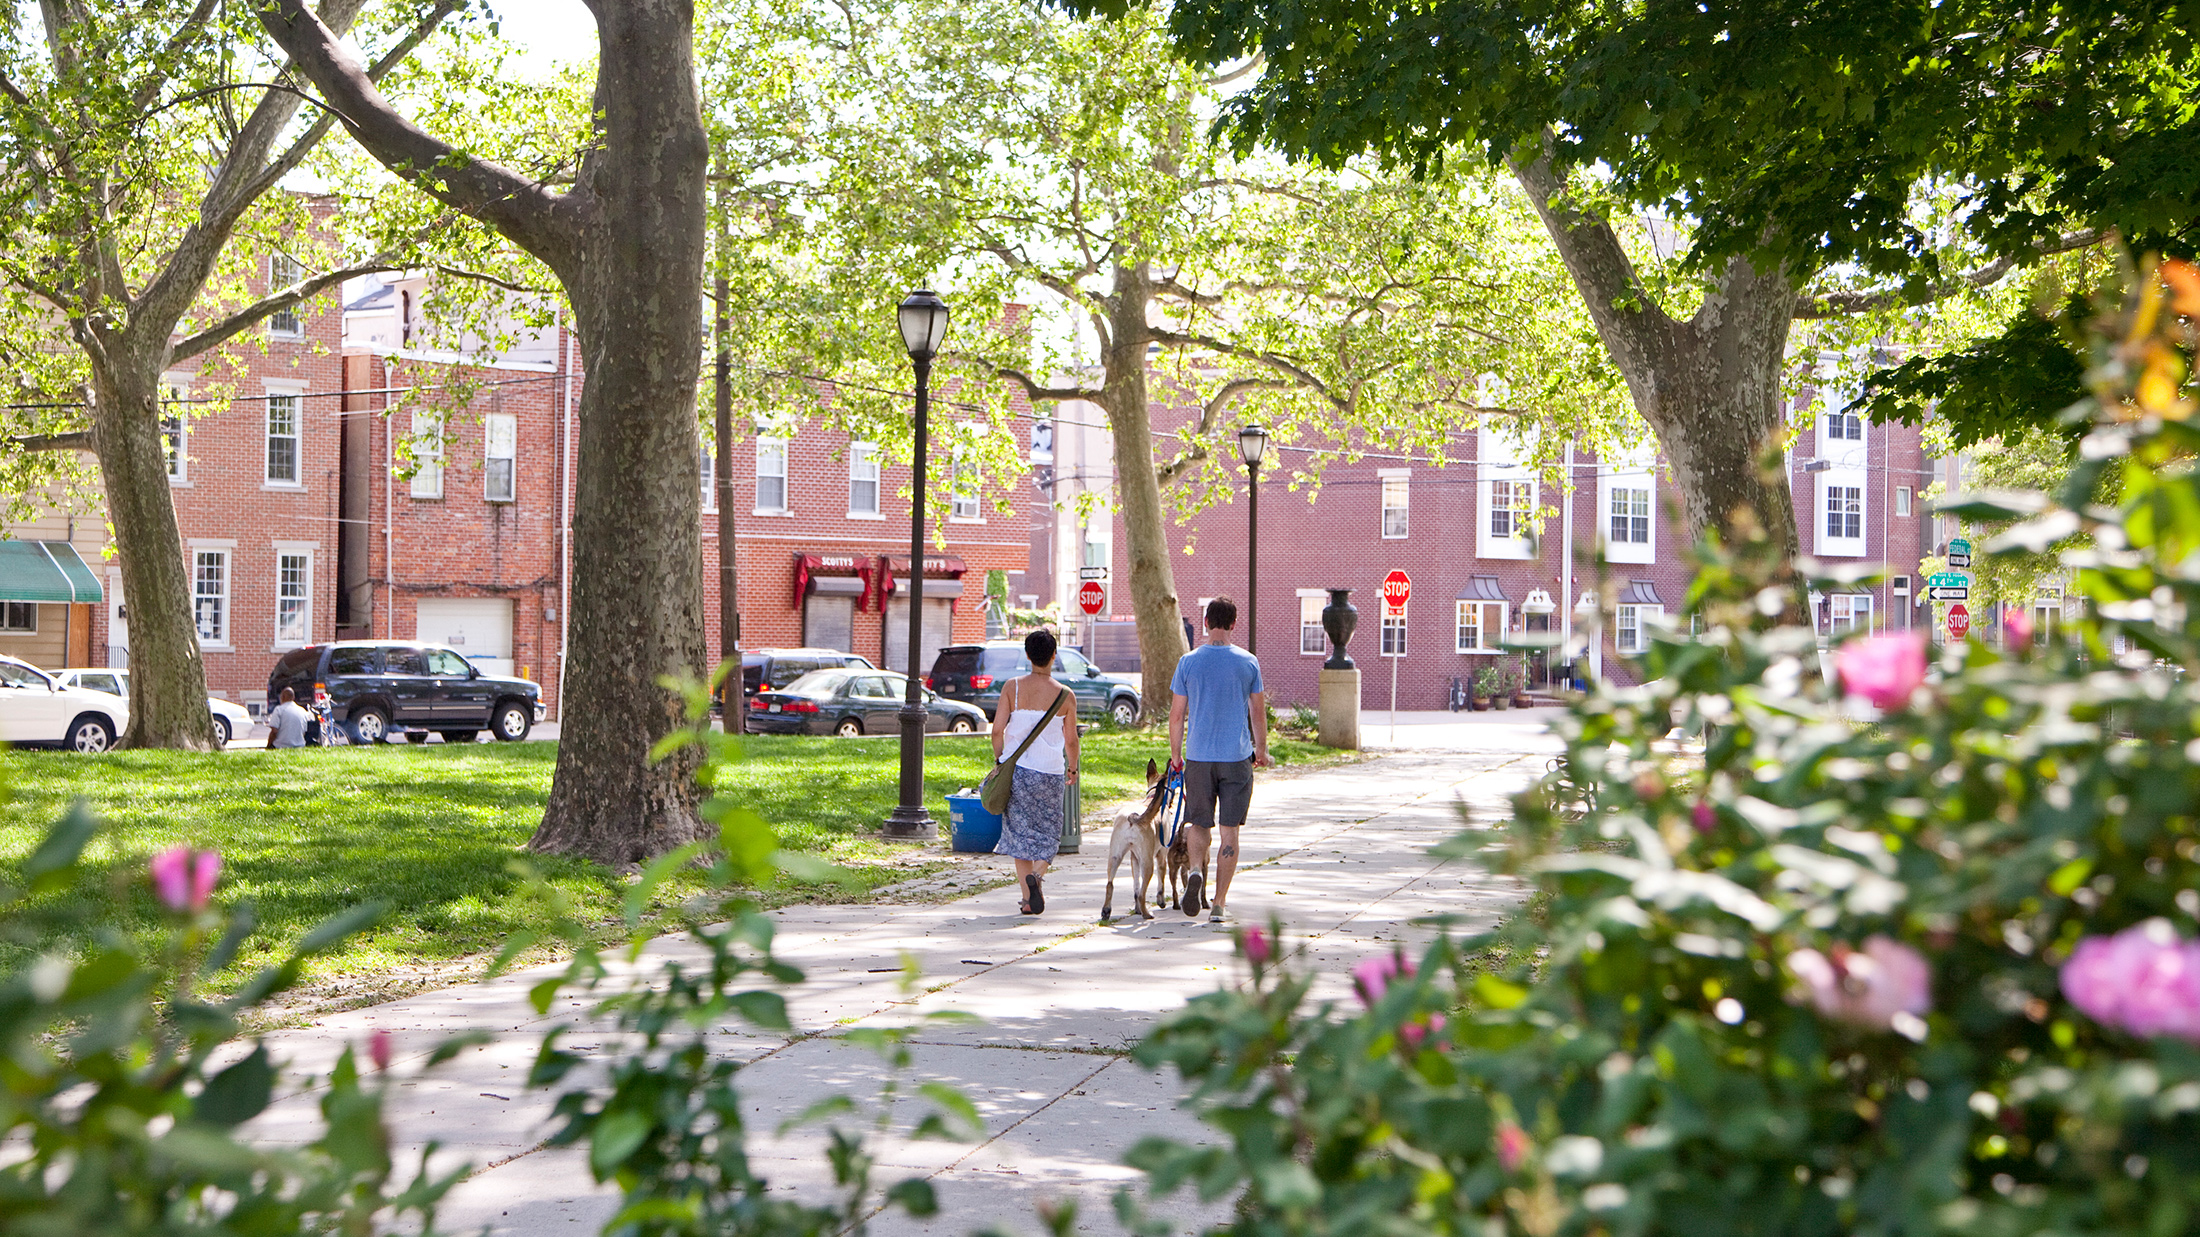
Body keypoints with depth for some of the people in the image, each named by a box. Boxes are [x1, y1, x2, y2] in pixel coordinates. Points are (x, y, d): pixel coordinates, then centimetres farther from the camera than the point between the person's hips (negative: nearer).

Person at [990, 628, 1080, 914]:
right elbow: (1070, 740, 2)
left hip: (1016, 769, 1)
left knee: (1020, 833, 10)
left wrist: (999, 761, 12)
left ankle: (1029, 899, 6)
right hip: (1050, 771, -1)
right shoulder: (1065, 695, -5)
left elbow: (998, 729, -5)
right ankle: (1037, 875, -17)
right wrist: (1072, 768, 19)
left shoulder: (1012, 687, -3)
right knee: (1048, 833, 12)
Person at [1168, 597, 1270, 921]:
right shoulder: (1248, 662, 0)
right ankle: (1219, 904, 2)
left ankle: (1196, 871, -15)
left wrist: (1175, 755, 13)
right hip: (1237, 757, 0)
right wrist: (1261, 751, 19)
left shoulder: (1188, 662, -1)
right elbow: (1258, 712, 5)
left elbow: (1176, 715, 1)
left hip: (1198, 757, 0)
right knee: (1229, 831, 4)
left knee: (1200, 825, 14)